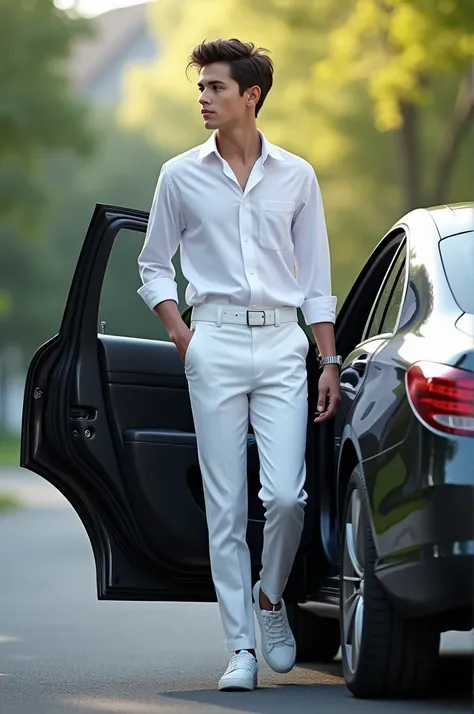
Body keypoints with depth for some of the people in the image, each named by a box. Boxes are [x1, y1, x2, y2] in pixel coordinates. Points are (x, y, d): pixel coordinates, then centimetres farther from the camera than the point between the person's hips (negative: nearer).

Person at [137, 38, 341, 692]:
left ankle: (271, 599, 16)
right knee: (226, 507, -2)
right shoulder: (182, 176, 7)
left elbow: (316, 278, 12)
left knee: (286, 495, -12)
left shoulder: (296, 177, 8)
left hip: (282, 345, 0)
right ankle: (241, 646, 4)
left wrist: (329, 361, 7)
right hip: (215, 345, 0)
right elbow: (154, 266, 14)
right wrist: (178, 332, -2)